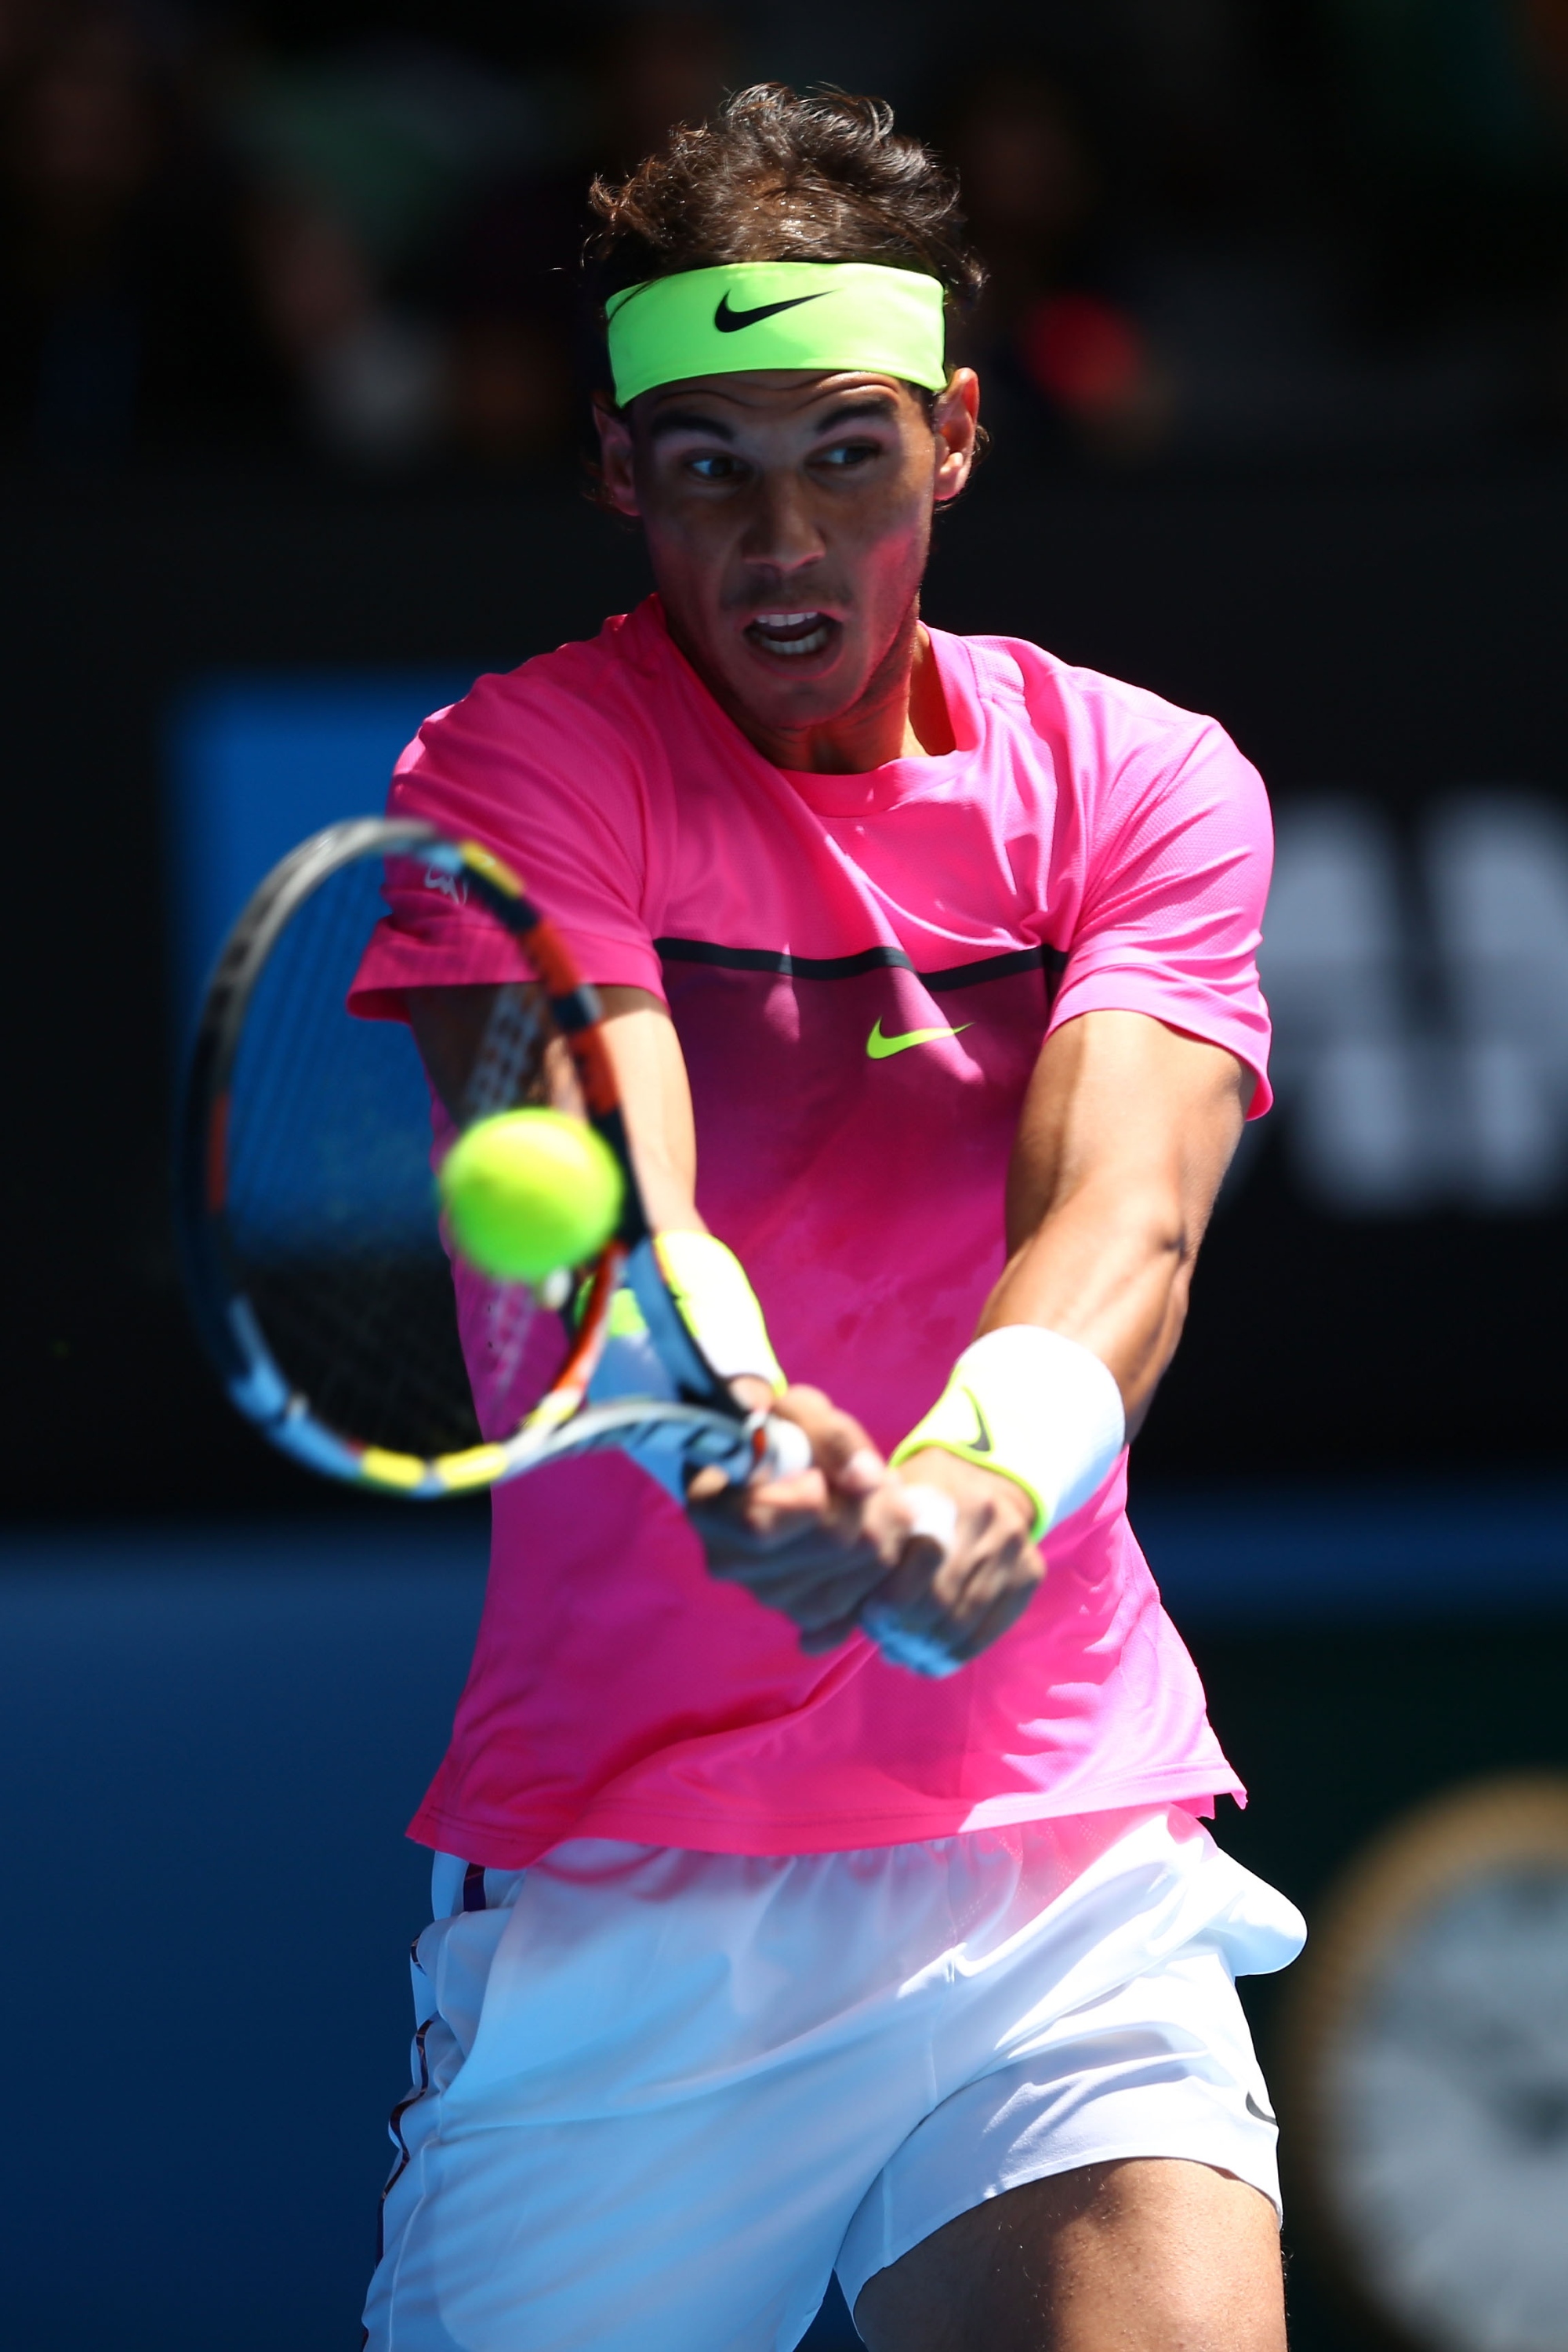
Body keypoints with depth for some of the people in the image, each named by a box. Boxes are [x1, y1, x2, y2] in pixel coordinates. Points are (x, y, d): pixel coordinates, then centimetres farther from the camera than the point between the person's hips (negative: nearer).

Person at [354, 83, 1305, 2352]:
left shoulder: (1146, 785, 4)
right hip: (608, 1898, -1)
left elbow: (1124, 1206, -14)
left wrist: (991, 1465, -37)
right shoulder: (521, 769, -3)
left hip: (1066, 1879, 1)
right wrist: (739, 1431, -44)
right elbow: (594, 1184, -21)